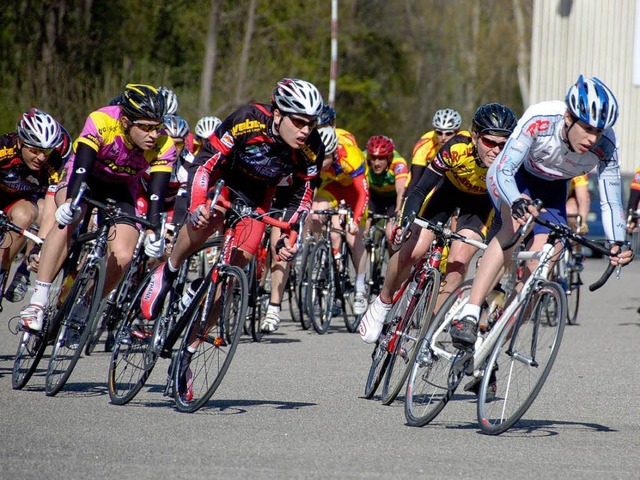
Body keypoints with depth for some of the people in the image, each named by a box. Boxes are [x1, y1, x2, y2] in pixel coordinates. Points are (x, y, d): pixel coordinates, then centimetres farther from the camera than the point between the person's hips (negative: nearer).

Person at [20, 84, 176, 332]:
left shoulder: (164, 147, -25)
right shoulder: (101, 122, -32)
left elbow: (157, 195, -29)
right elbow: (81, 167, -39)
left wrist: (154, 233, -45)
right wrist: (71, 203, -55)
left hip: (121, 189, 3)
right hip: (85, 177, -3)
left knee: (122, 257, -18)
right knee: (68, 219, -34)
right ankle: (38, 300, -35)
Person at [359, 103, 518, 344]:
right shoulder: (457, 147, -38)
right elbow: (420, 189, -33)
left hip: (483, 198, 0)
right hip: (450, 186, 0)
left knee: (459, 260, -16)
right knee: (414, 250, -12)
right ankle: (383, 302, 14)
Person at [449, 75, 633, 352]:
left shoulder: (605, 147, -30)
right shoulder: (540, 119, -39)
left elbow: (610, 203, -26)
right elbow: (502, 171, -42)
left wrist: (618, 244, -45)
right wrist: (516, 202, -63)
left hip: (550, 189, 4)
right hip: (513, 176, -4)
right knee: (516, 223, -36)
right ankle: (469, 315, -42)